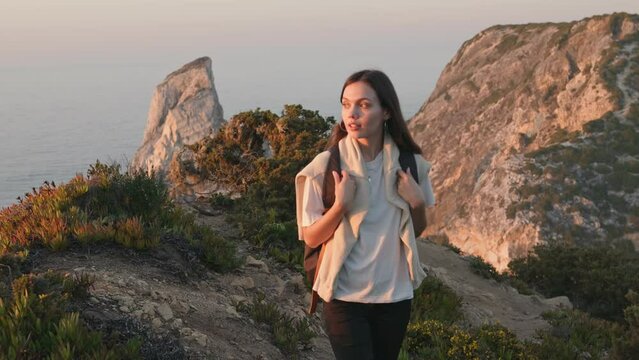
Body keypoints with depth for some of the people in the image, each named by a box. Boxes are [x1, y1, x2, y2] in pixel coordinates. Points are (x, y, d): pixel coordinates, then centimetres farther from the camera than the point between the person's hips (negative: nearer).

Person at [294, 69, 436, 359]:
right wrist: (341, 204, -22)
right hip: (344, 296, -3)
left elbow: (417, 231, 10)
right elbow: (311, 238, -6)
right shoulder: (326, 166, -12)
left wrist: (417, 202, -10)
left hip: (395, 295, 3)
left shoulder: (410, 164, -3)